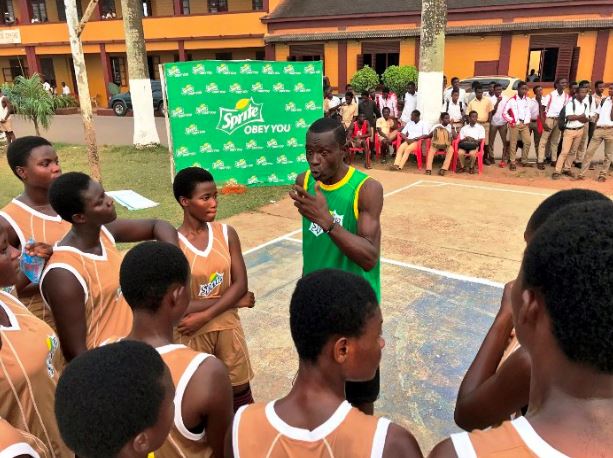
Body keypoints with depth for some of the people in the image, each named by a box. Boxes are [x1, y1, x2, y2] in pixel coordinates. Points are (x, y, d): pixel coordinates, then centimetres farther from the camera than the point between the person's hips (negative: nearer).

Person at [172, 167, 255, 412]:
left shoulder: (226, 233, -7)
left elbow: (241, 284, -9)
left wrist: (204, 316, -20)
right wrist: (235, 300, -16)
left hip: (227, 326, 3)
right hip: (190, 332, -3)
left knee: (240, 390, 18)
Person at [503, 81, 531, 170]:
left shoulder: (527, 99, 9)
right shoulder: (512, 100, -5)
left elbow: (528, 112, 11)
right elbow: (504, 112, -5)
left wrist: (527, 122, 0)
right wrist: (511, 121, -5)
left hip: (524, 124, 4)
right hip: (514, 124, -4)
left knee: (527, 142, 2)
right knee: (513, 143, 1)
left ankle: (524, 160, 16)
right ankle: (512, 162, 8)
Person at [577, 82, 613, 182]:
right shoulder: (603, 100, 11)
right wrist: (595, 126, 5)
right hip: (599, 129, 3)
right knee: (589, 151, -2)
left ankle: (603, 175, 17)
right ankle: (582, 174, 1)